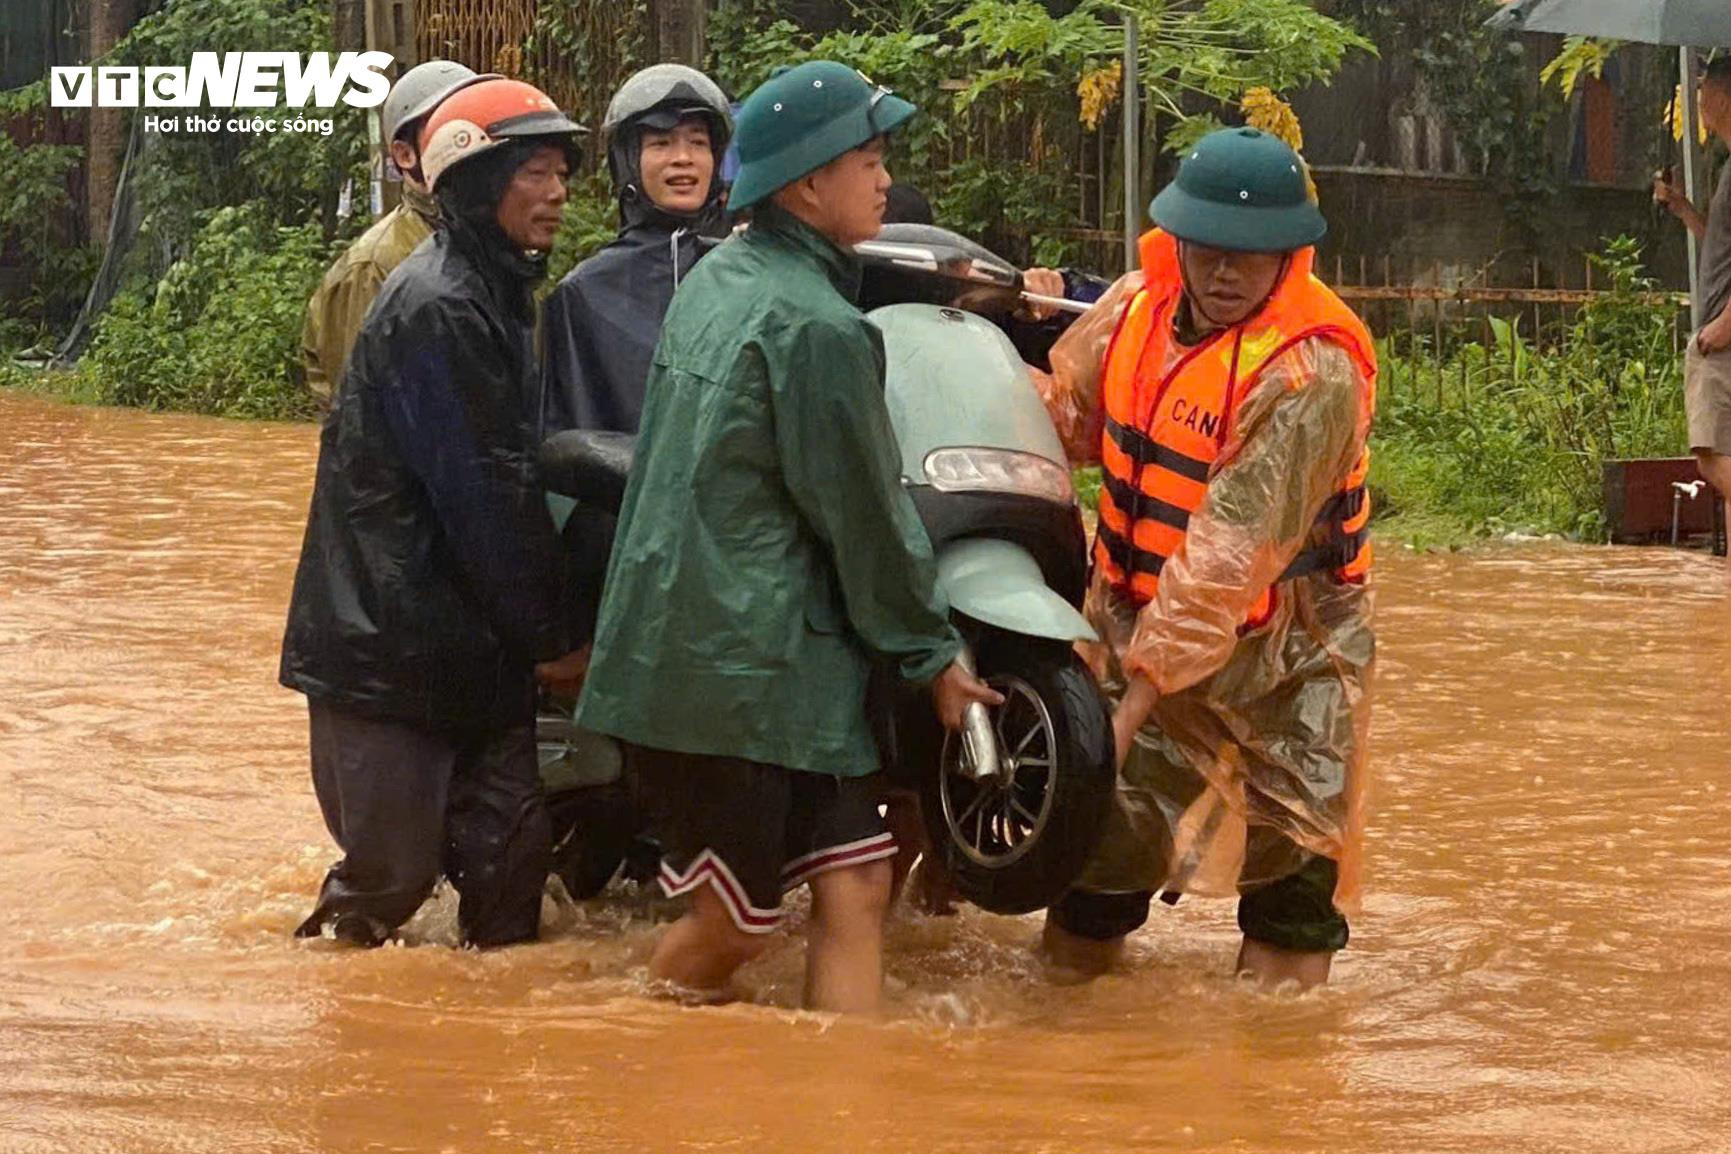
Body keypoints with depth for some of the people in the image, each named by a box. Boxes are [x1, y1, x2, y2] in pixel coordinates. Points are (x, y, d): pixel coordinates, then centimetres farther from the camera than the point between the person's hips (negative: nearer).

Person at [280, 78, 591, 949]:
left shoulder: (496, 295, 13)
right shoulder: (439, 307, -17)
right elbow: (480, 489, -18)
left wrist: (540, 630, 12)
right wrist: (547, 637, -12)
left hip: (471, 641, 9)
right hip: (393, 641, -9)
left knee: (511, 845, 5)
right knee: (394, 872, -4)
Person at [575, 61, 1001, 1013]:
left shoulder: (714, 281, 12)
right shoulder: (818, 328, -16)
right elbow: (864, 513, -10)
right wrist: (931, 652, 3)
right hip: (748, 672, -9)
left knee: (855, 884, 5)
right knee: (732, 927, 1)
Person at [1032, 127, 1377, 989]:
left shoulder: (1312, 372, -26)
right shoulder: (1139, 306, -3)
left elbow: (1233, 550, -28)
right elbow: (1063, 408, 16)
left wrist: (1148, 681, -29)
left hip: (1272, 650, -6)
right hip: (1133, 624, 6)